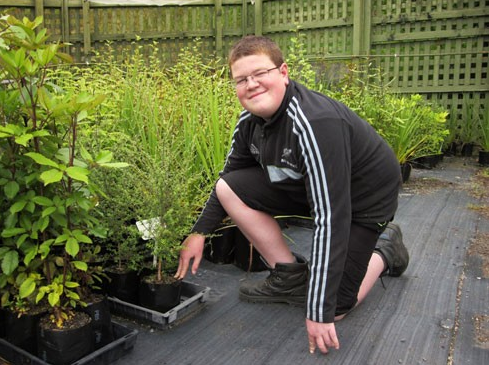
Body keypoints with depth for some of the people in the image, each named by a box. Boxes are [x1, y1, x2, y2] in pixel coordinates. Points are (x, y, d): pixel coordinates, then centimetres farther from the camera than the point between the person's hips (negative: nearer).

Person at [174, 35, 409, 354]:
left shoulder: (314, 124, -35)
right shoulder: (251, 120, -10)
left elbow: (330, 218, -37)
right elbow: (230, 175, 7)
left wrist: (319, 311, -34)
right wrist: (200, 232, 4)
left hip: (364, 198, -7)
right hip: (305, 186, 7)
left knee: (330, 311, -9)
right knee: (229, 188, -11)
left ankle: (385, 250, 18)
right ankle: (291, 278, 2)